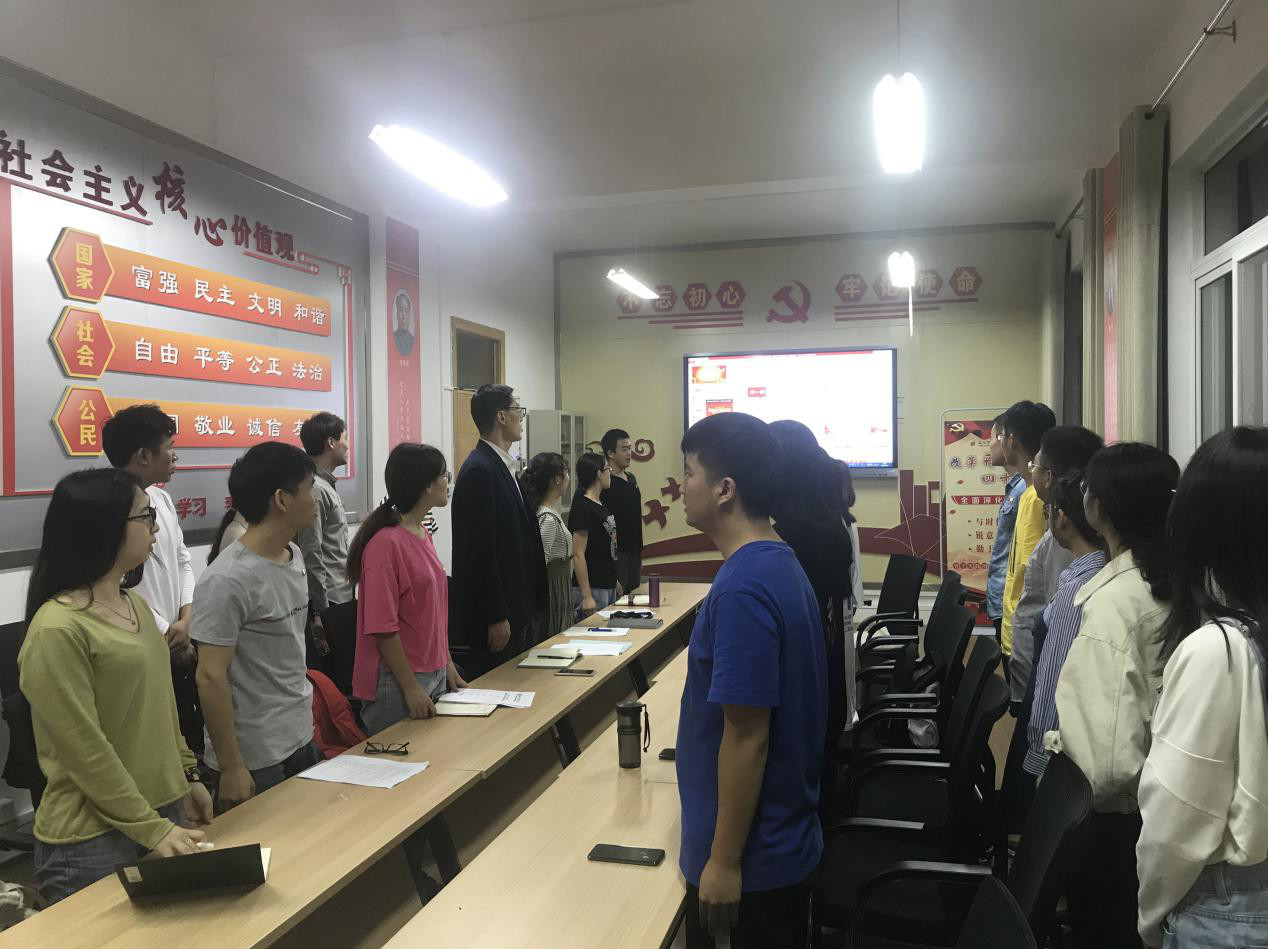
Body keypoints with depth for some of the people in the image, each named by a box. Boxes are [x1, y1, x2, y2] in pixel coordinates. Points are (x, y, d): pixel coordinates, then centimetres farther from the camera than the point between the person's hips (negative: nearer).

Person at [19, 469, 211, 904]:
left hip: (164, 808, 8)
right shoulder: (57, 630, -20)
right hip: (93, 839, -8)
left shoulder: (134, 604, 6)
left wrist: (187, 776, 14)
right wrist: (149, 828, -17)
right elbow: (85, 750, -19)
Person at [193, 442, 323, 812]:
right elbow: (211, 676, -20)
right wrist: (230, 767, -17)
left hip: (302, 741, 8)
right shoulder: (227, 580, -21)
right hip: (255, 763, -8)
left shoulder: (294, 557, 6)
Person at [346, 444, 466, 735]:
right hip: (398, 681, -8)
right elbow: (382, 626, -19)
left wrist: (448, 664, 14)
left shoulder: (423, 534, 9)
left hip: (435, 675, 8)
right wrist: (411, 688, -18)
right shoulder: (386, 542, -18)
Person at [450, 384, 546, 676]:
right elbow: (480, 551, -21)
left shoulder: (503, 467, 13)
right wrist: (497, 617, -20)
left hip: (513, 607, 10)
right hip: (494, 612, -10)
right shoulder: (479, 470, -17)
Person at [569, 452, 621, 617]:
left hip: (608, 586, 9)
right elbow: (578, 555, -19)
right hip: (592, 589, -9)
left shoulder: (600, 505, 12)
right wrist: (586, 596, -22)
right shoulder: (582, 508, -16)